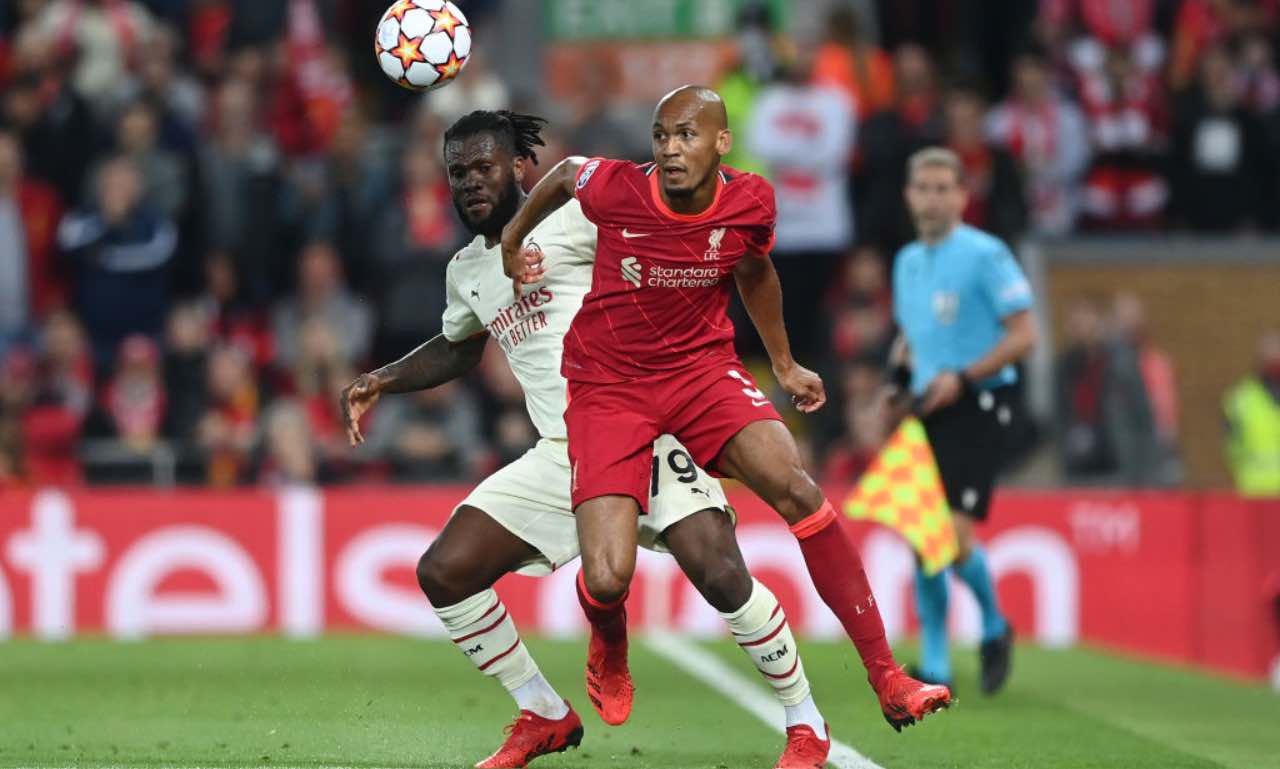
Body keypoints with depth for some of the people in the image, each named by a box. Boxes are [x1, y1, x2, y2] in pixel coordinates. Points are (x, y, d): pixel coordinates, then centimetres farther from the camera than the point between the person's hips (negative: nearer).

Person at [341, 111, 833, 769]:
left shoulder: (568, 212, -4)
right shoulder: (467, 271, 19)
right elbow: (457, 348, 37)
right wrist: (383, 381, 26)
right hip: (560, 459, 7)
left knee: (719, 573, -24)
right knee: (443, 573, -2)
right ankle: (543, 716, 14)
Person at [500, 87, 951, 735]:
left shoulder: (751, 202, -10)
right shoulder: (614, 189, -18)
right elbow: (564, 172, 7)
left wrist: (783, 364, 25)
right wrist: (512, 242, 20)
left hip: (703, 367, 2)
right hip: (608, 384, -2)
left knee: (795, 488, -23)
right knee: (607, 579, -16)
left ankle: (886, 679, -17)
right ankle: (608, 655, 26)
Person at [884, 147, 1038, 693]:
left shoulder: (985, 254, -8)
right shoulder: (908, 261, 14)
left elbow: (1023, 334, -11)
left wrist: (962, 377, -19)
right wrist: (900, 374, 6)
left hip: (975, 407, -7)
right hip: (925, 411, 7)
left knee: (954, 537, -15)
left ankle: (993, 629, 12)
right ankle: (934, 667, 9)